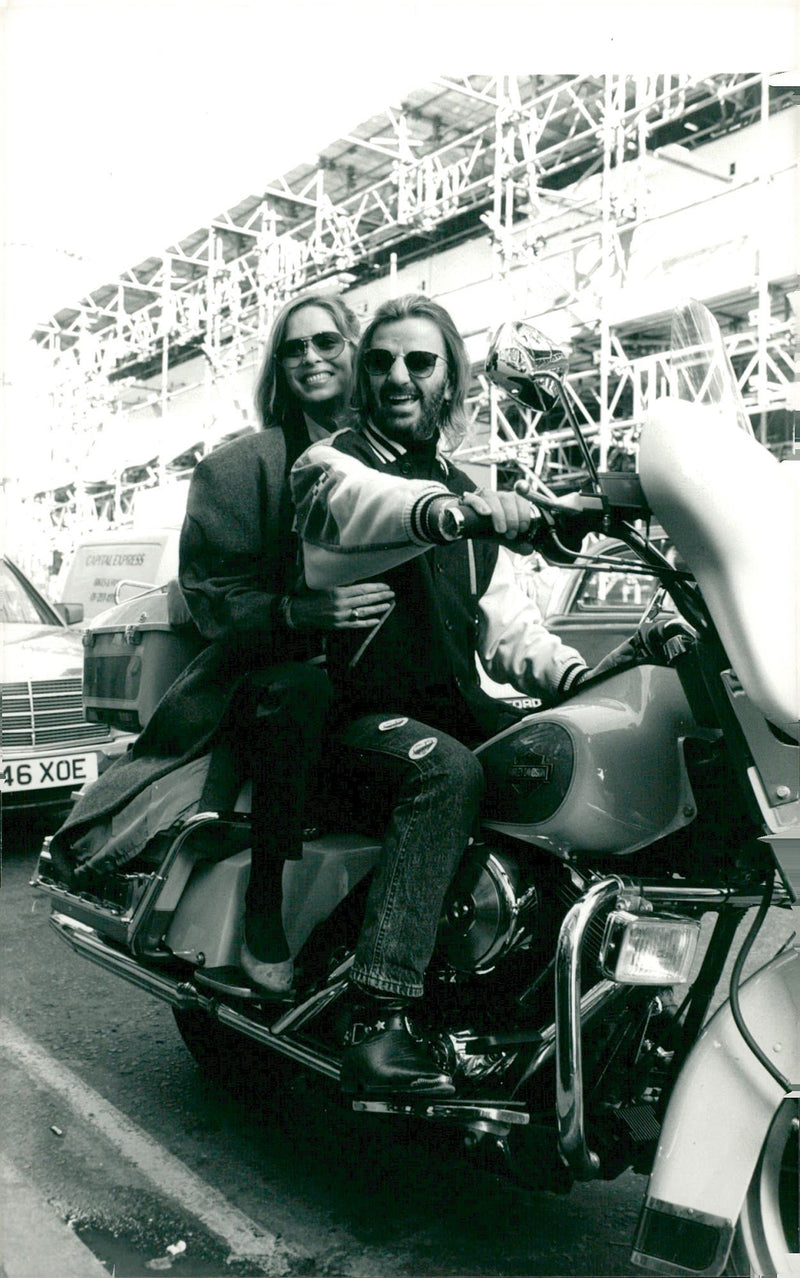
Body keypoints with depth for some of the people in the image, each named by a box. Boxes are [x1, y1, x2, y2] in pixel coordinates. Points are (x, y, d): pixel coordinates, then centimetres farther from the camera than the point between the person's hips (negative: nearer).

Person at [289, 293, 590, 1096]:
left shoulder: (464, 491, 19)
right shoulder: (329, 465, 0)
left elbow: (504, 623, 12)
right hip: (355, 715, -6)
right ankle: (378, 1027, -35)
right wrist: (452, 508, -50)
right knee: (447, 772, -35)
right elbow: (367, 504, -28)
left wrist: (577, 676, -7)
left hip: (451, 705, 6)